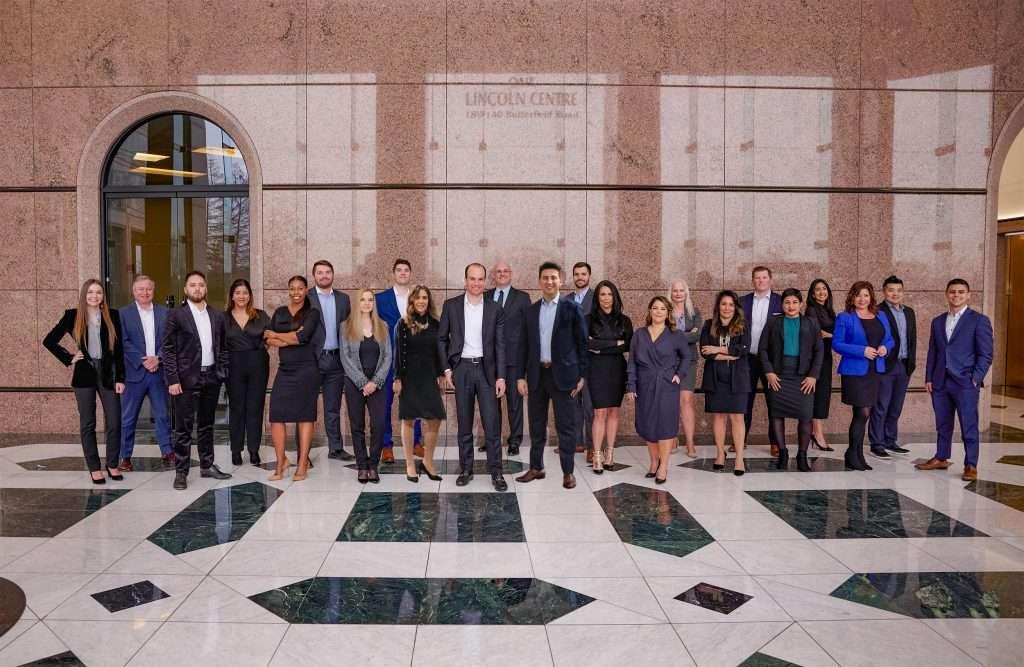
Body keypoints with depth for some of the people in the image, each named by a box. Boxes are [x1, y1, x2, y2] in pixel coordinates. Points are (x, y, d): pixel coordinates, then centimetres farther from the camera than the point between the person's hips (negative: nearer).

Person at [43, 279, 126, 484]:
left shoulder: (112, 316, 4)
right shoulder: (73, 316, 2)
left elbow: (119, 349, 3)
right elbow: (49, 341, 8)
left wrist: (120, 378, -1)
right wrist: (69, 359, -1)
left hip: (108, 374, 0)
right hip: (84, 375, 0)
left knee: (114, 423, -2)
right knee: (87, 424, 5)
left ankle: (113, 464, 14)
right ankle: (94, 468, 14)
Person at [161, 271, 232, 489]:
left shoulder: (217, 316, 10)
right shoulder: (176, 314, -3)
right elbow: (167, 349, -6)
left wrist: (223, 373, 4)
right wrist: (173, 380, -12)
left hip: (211, 377, 4)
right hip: (186, 379, -4)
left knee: (206, 425, 14)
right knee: (184, 427, 0)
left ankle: (207, 465, 24)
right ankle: (181, 472, 7)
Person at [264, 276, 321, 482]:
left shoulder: (312, 313, 2)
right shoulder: (280, 312, 14)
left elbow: (303, 336, -13)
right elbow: (268, 340, 4)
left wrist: (276, 335, -1)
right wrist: (292, 338, -11)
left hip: (307, 370, -4)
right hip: (285, 370, 4)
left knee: (305, 415, 1)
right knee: (276, 415, -3)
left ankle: (302, 464, 7)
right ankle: (281, 461, 11)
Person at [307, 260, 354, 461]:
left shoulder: (343, 298, 10)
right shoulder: (306, 298, -2)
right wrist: (303, 358, -12)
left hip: (336, 359, 4)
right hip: (312, 359, -3)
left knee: (334, 407, 11)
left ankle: (336, 448, 18)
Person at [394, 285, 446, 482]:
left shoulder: (435, 324, 7)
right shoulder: (403, 324, -2)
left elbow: (439, 352, 11)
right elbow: (398, 353, -4)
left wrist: (441, 375, 7)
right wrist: (397, 379, -7)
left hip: (429, 377, 3)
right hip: (409, 378, -3)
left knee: (435, 421, -2)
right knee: (408, 420, 5)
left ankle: (427, 462, 14)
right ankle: (410, 465, 14)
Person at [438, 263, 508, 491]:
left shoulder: (495, 309, 3)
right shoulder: (451, 306, 3)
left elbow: (500, 345, 2)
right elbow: (442, 339, 7)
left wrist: (501, 377, -4)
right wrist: (447, 369, 0)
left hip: (486, 369, 0)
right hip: (461, 369, 0)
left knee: (492, 423, -2)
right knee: (464, 423, 8)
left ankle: (496, 472, 6)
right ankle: (466, 469, 19)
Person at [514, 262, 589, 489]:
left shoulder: (571, 308, -1)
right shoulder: (531, 311, 9)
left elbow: (582, 343, -1)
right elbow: (525, 346, 10)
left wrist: (582, 375, -5)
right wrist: (520, 376, 4)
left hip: (563, 374, -4)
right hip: (536, 374, 4)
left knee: (566, 425, 2)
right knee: (536, 425, 12)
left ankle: (568, 472, 11)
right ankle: (536, 468, 24)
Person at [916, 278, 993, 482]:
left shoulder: (979, 320, -1)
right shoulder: (937, 322, 14)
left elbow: (986, 354, -4)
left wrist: (976, 379, -11)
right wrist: (928, 378, 9)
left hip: (965, 383, -5)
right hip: (940, 382, 5)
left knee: (969, 426, -2)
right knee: (942, 425, 13)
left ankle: (971, 466, 5)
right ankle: (941, 459, 23)